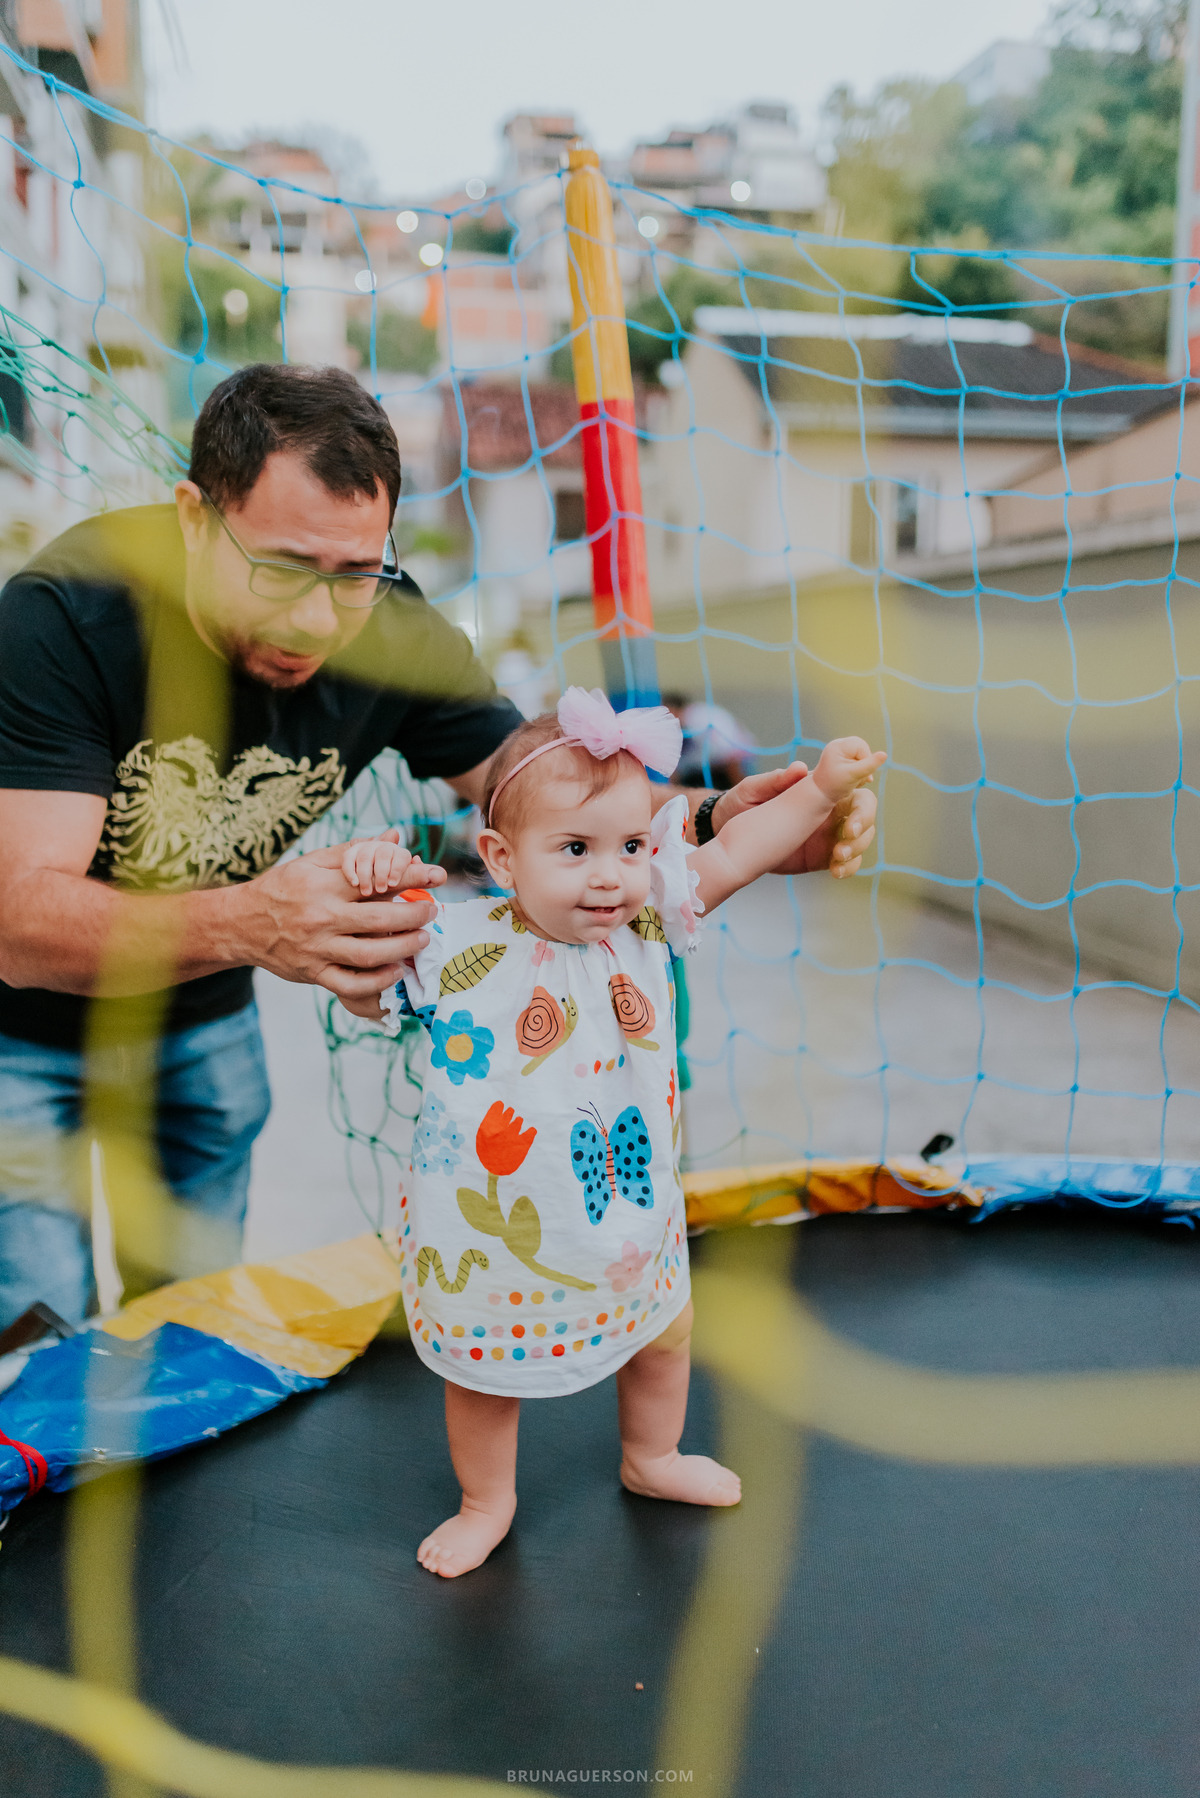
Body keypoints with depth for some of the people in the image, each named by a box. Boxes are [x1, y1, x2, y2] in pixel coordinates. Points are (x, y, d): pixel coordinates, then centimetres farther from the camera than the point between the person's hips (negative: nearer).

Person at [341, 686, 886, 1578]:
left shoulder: (648, 919, -11)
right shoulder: (453, 945, -22)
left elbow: (729, 857, -1)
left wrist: (820, 787, -2)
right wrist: (368, 876, -32)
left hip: (630, 1211, 4)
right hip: (496, 1228, -4)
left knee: (665, 1330, 26)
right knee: (485, 1370, 17)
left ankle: (653, 1459, 57)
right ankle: (488, 1501, 48)